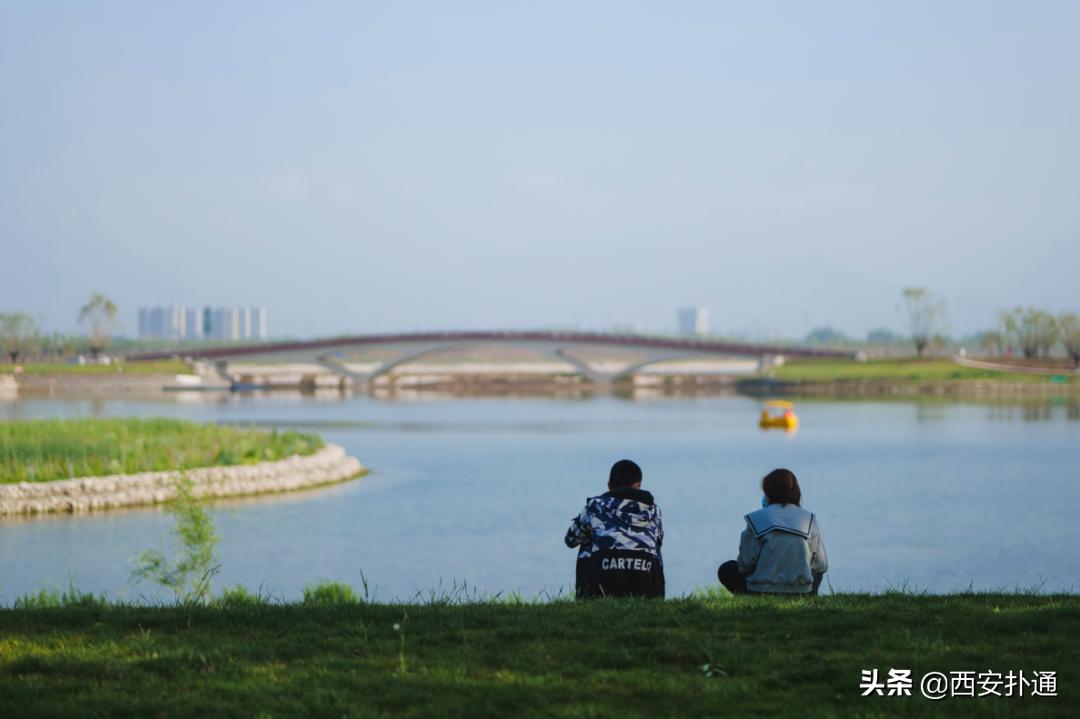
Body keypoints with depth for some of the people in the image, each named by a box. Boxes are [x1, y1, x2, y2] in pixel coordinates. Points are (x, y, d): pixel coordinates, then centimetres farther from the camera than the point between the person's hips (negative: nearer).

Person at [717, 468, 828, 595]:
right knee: (817, 570, 37)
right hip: (800, 594, 2)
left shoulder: (757, 519, -5)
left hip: (762, 593, -2)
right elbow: (821, 565, 5)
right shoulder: (809, 520, 1)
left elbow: (746, 564, -5)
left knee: (726, 570, 25)